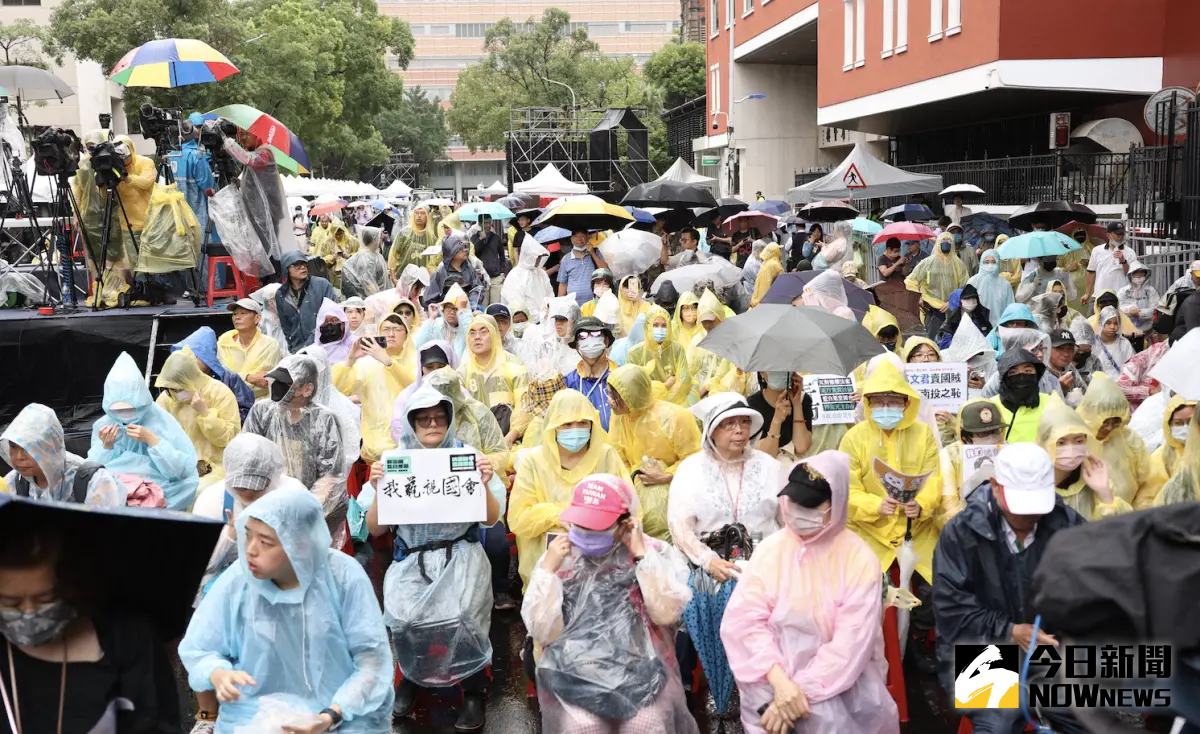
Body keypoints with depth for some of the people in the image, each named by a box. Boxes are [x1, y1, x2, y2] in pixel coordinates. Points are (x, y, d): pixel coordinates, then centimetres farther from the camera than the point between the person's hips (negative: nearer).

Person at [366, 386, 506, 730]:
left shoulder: (469, 456, 2)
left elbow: (492, 519, 2)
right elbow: (375, 529, 3)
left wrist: (485, 485, -16)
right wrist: (379, 490, -13)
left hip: (460, 554, -1)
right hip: (412, 559, 1)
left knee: (462, 617, -28)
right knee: (404, 617, -24)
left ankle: (474, 690, -3)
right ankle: (411, 676, 9)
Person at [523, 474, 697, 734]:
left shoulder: (657, 553, 5)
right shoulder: (558, 557, 7)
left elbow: (666, 614, -12)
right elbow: (544, 633, -1)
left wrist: (642, 555, -10)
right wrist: (548, 570, -8)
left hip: (642, 670, 0)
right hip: (574, 673, 1)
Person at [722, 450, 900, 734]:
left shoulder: (859, 560, -5)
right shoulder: (769, 549, 1)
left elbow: (852, 642, -12)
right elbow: (743, 619, -8)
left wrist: (803, 691, -21)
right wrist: (780, 680, -22)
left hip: (839, 679, -1)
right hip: (775, 674, 1)